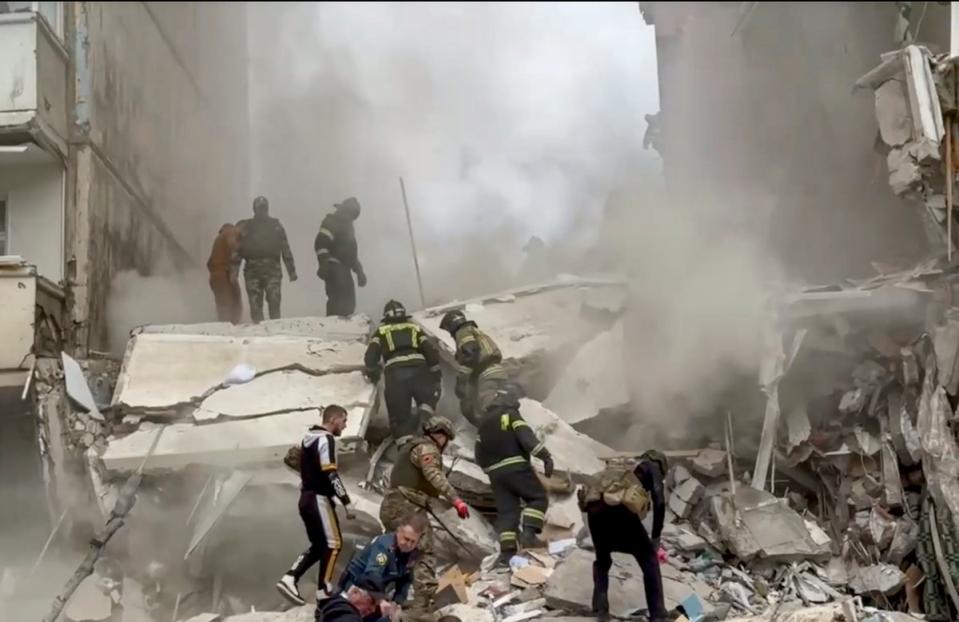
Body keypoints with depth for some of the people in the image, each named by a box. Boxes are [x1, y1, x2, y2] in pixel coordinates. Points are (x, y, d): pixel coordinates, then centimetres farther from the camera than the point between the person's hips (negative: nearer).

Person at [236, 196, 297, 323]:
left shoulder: (276, 226, 11)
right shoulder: (245, 227, 11)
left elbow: (285, 250, 9)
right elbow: (237, 250, 8)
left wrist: (292, 271, 4)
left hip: (272, 270, -1)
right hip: (252, 271, 1)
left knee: (274, 301, -11)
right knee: (255, 304, -3)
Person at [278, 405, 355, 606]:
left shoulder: (309, 438, 15)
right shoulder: (326, 439, -14)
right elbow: (331, 475, -21)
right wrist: (346, 502, -20)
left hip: (306, 498, 9)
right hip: (319, 499, -9)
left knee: (319, 545, 14)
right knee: (333, 544, -2)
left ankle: (289, 578, 3)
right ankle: (324, 590, -1)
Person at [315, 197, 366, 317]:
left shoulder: (347, 225, 24)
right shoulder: (331, 222, -5)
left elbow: (351, 251, 30)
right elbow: (320, 243, -19)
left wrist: (359, 271, 26)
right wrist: (324, 264, -30)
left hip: (344, 269, 10)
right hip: (334, 268, -10)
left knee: (348, 304, 6)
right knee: (338, 301, -19)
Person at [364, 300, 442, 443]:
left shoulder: (381, 331, 21)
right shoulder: (415, 328, 25)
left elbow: (370, 356, 9)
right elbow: (431, 352, 15)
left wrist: (373, 373, 26)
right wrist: (436, 375, 23)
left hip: (394, 374, -1)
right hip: (419, 370, 1)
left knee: (399, 415, 7)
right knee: (430, 398, 22)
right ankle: (424, 414, -10)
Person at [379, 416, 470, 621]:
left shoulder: (410, 447, 26)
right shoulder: (427, 448, -5)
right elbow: (434, 475, -22)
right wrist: (455, 499, -32)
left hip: (390, 507, 10)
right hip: (408, 509, -10)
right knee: (425, 556, -13)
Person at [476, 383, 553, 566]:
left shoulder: (485, 421, 19)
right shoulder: (511, 415, -3)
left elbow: (480, 451, 22)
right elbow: (527, 437, -18)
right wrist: (546, 456, -21)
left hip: (496, 473, 6)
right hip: (516, 467, -6)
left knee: (506, 510, 7)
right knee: (539, 497, 6)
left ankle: (507, 552, -2)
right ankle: (528, 532, -13)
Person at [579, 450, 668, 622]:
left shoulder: (620, 470, 42)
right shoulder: (651, 467, 27)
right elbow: (659, 501, 8)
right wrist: (656, 537, 14)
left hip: (594, 508, 5)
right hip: (620, 507, -5)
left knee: (602, 559, 30)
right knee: (649, 560, 15)